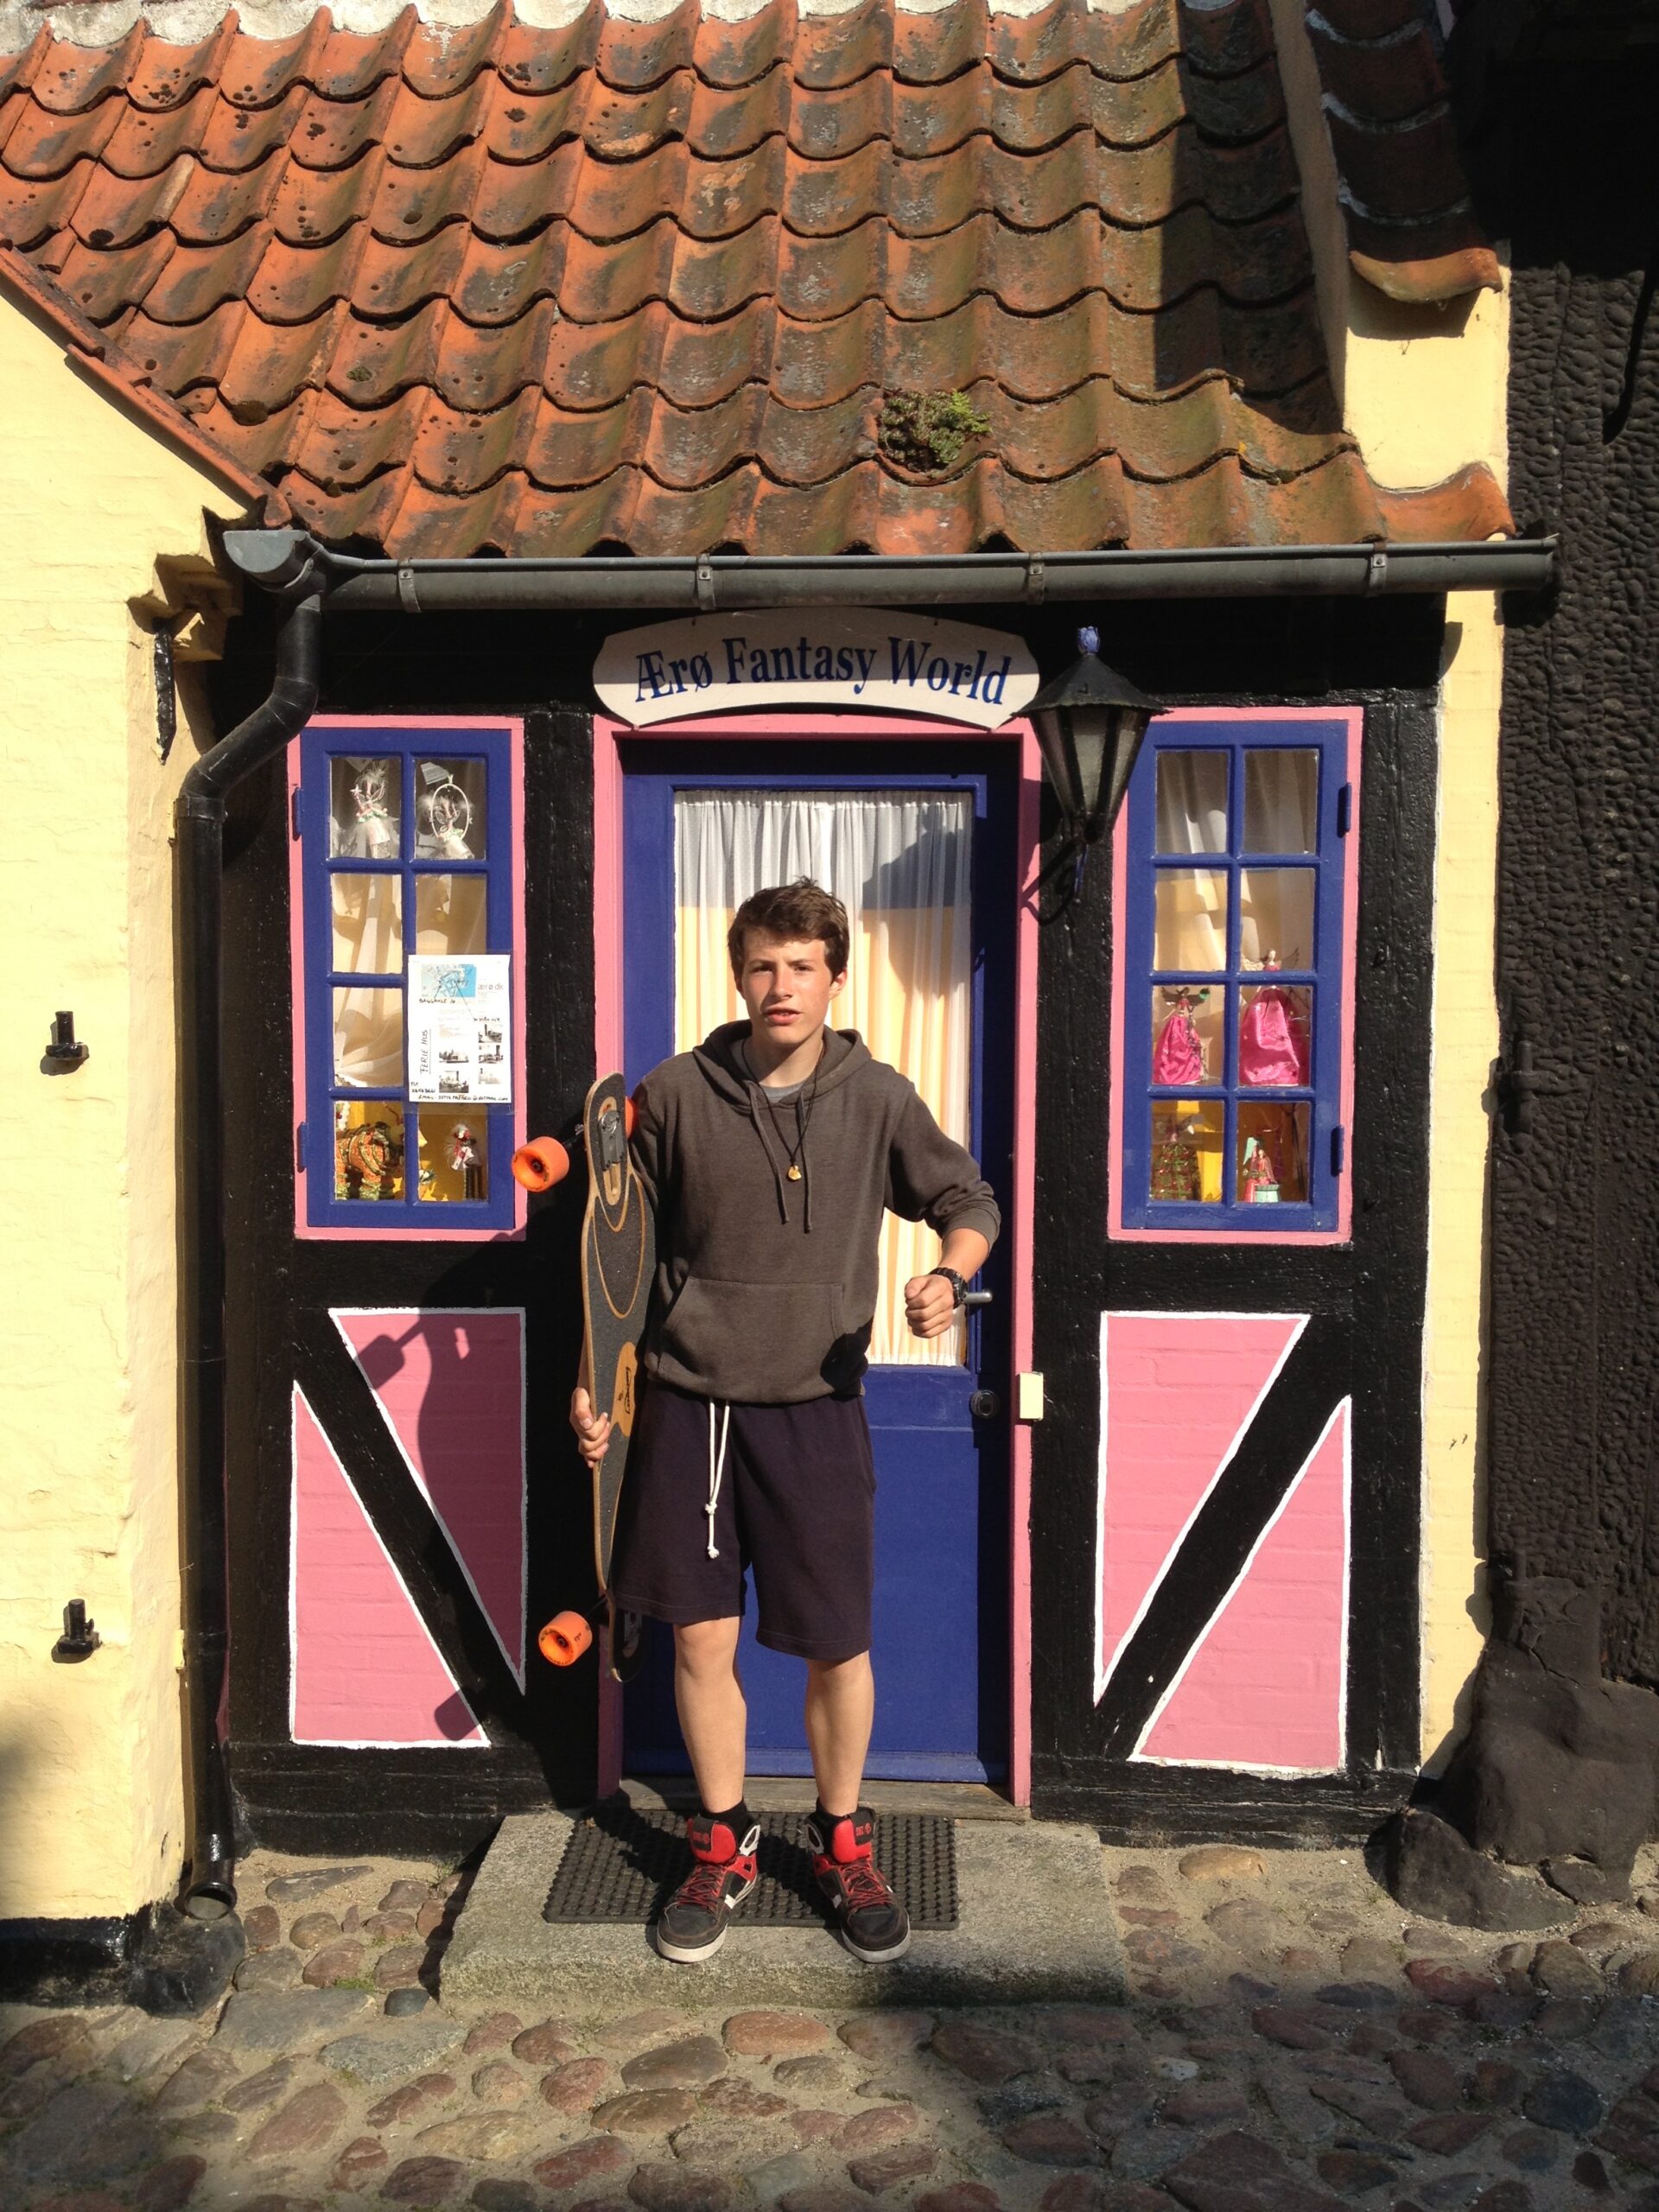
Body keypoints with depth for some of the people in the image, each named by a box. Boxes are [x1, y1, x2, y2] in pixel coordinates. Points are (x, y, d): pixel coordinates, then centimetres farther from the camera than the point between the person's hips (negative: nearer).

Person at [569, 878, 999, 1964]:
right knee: (702, 1638, 8)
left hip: (818, 1407, 0)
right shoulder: (674, 1095, -3)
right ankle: (724, 1846, 31)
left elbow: (969, 1201, 9)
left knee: (839, 1646, 7)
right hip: (689, 1403, 1)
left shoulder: (877, 1099, -3)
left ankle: (844, 1844, 32)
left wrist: (949, 1277, -12)